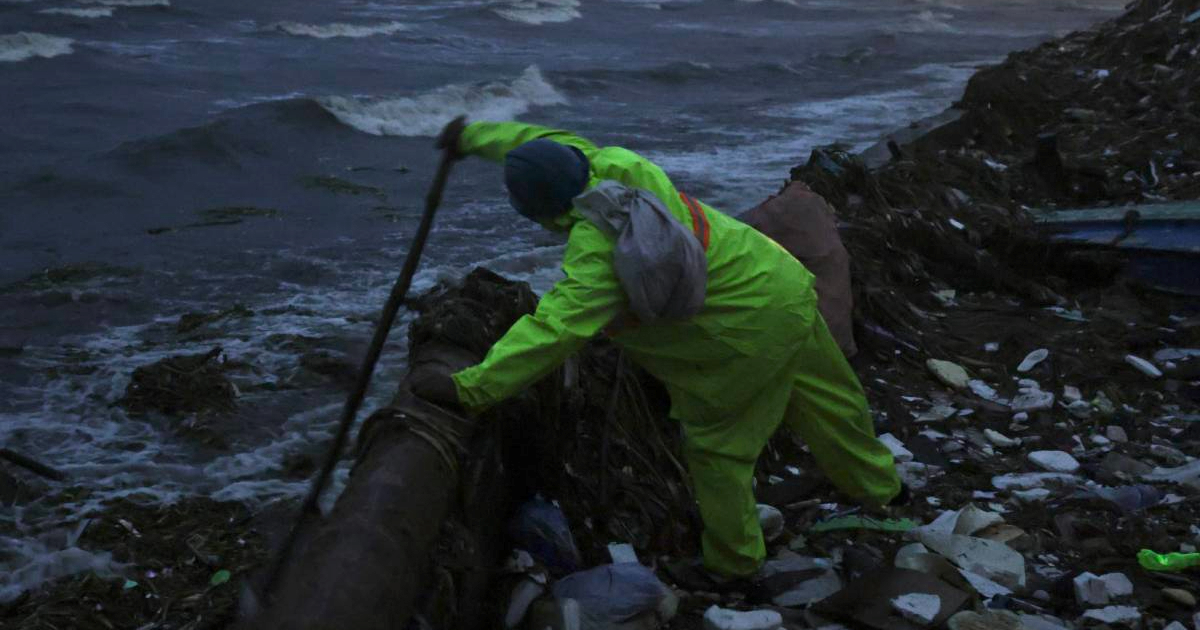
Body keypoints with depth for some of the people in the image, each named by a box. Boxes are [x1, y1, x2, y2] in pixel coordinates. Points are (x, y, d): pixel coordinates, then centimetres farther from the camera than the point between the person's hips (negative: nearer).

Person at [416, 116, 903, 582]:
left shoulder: (600, 242, -29)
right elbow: (545, 143, 13)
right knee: (826, 404, 27)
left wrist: (471, 388, -33)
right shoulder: (611, 164, -4)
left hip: (750, 328, -9)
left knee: (716, 444, 10)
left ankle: (732, 564, 27)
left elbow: (556, 329, -35)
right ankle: (880, 491, 51)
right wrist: (474, 134, 24)